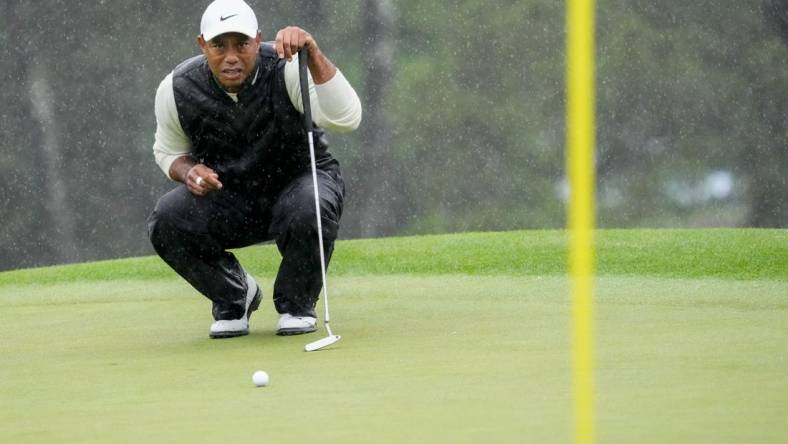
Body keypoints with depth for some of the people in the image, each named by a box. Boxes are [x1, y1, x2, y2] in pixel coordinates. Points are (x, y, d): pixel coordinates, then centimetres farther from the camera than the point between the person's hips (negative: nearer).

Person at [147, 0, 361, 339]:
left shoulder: (286, 69, -23)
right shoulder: (177, 89, -12)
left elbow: (346, 118, -39)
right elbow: (168, 151, 8)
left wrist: (313, 54, -49)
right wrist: (189, 171, -16)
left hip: (297, 180, -2)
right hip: (225, 197, 2)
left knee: (310, 210, -38)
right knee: (166, 220, -27)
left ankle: (296, 305, -6)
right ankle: (233, 297, 3)